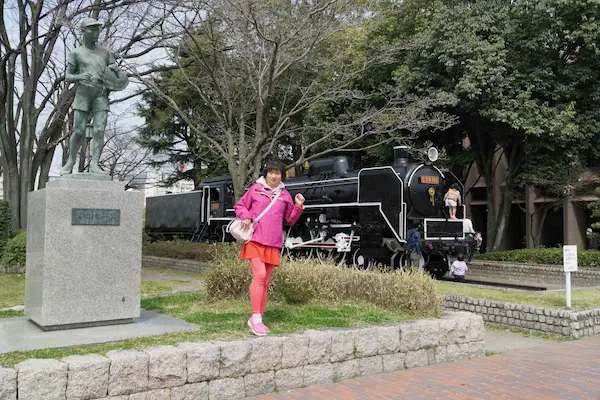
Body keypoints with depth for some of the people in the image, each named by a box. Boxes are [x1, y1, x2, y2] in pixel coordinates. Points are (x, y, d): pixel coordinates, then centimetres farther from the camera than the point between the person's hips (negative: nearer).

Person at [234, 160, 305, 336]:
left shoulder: (285, 195, 11)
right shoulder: (255, 189, 3)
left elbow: (291, 219, 16)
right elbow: (239, 205, 12)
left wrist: (298, 206, 0)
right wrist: (245, 217, -7)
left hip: (273, 244, 4)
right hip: (255, 240, -4)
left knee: (265, 282, 9)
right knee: (259, 275, -19)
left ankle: (258, 319, 19)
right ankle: (256, 318, -13)